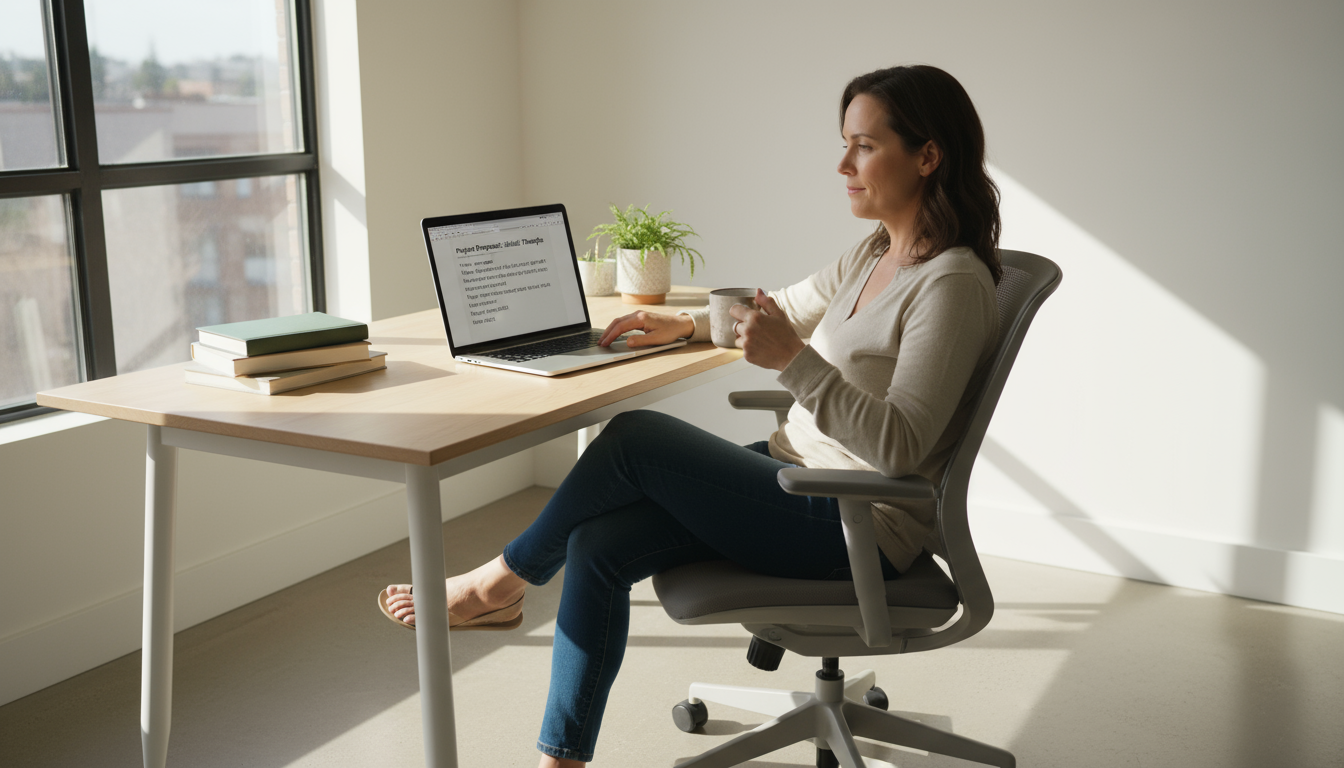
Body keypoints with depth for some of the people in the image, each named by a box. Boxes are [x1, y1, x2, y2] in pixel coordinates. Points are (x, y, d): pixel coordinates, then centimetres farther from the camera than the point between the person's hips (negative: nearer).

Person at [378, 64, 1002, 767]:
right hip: (797, 472, 8)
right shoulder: (874, 255, 11)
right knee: (599, 545, -11)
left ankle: (503, 580, 7)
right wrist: (687, 323, 16)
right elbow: (784, 309, 29)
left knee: (636, 438, -16)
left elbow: (900, 448, -24)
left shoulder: (952, 284, -17)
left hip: (857, 526, -8)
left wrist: (794, 360, -31)